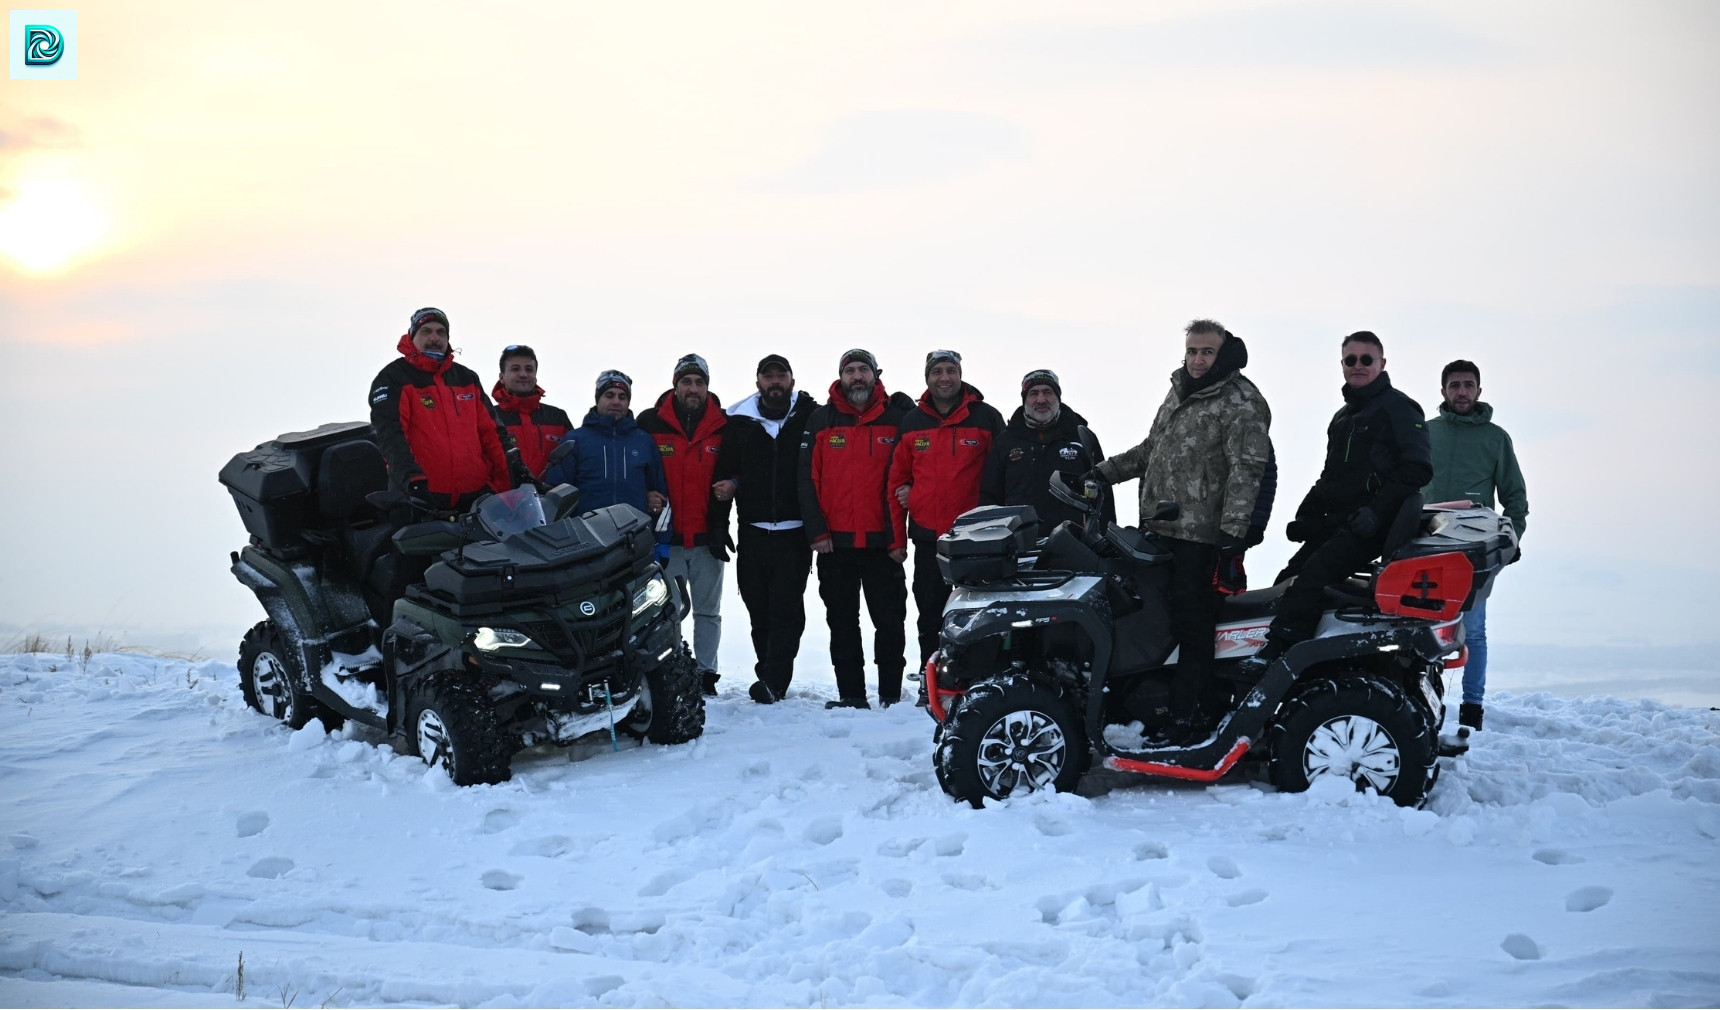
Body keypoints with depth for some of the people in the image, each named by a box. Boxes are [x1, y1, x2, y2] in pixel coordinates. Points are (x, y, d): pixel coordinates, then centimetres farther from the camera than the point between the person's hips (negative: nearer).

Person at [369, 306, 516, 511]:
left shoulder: (467, 378, 19)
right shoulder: (392, 378, 2)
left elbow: (490, 430, 17)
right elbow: (390, 434, -11)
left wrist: (508, 476, 4)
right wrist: (412, 477, -26)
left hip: (476, 494, 5)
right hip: (422, 497, -5)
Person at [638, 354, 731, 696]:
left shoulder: (724, 428, 4)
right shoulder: (650, 423, 1)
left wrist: (720, 526, -5)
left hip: (708, 539, 1)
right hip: (666, 537, -1)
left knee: (708, 612, 7)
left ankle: (705, 673, 13)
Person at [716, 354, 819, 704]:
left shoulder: (811, 417, 3)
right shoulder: (739, 422, 9)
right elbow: (725, 471, 15)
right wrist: (730, 485, -6)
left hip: (795, 534, -3)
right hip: (753, 532, 3)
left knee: (786, 609, -9)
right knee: (759, 607, 6)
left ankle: (773, 681, -10)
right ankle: (772, 679, 18)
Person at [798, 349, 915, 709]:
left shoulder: (896, 417, 3)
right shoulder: (821, 420, 7)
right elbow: (808, 479, 5)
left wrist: (899, 537, -6)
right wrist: (817, 531, -5)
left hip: (882, 543, -2)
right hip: (834, 543, 2)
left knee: (890, 621, 1)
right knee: (842, 623, 7)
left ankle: (891, 695, 8)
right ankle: (851, 695, 13)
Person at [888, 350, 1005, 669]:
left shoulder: (986, 417, 1)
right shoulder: (912, 422, 9)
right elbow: (897, 478, 13)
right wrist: (898, 535, 6)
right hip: (927, 536, 3)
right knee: (930, 617, 8)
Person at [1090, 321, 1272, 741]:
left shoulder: (1240, 402, -7)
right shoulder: (1178, 393, 19)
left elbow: (1246, 470, -16)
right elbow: (1150, 449, 30)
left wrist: (1233, 531, -23)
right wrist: (1105, 472, 19)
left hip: (1200, 536, -8)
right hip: (1159, 529, 8)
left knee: (1192, 625, -8)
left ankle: (1191, 714, -5)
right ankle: (1157, 696, 19)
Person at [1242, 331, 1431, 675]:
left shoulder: (1398, 407, -2)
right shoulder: (1343, 417, 25)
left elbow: (1418, 468, -12)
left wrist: (1377, 511, -22)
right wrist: (1306, 515, 16)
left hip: (1372, 524, -10)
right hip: (1337, 519, 10)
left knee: (1313, 574, -27)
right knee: (1289, 579, -1)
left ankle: (1277, 652, -37)